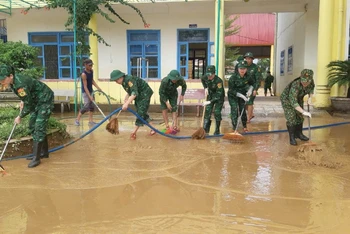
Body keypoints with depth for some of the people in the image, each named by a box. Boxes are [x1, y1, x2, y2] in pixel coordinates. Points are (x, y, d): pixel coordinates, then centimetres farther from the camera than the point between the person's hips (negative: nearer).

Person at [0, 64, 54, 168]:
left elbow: (28, 107, -23)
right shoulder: (13, 81, -5)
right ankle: (44, 152, 22)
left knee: (39, 127, -13)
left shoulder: (20, 84, -32)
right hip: (36, 101, 10)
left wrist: (19, 117, -8)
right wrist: (22, 101, 7)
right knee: (32, 126, 12)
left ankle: (36, 158, -9)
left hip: (45, 100, -10)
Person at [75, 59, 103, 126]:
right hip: (85, 92, -8)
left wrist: (98, 87, 2)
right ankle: (77, 120, 0)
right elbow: (85, 86, -25)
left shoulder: (91, 71, -1)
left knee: (92, 106, 8)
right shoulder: (84, 74, -24)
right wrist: (89, 96, -30)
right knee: (86, 106, -13)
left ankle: (90, 121, 16)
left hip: (91, 91, 8)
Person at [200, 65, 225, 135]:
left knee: (217, 112, -10)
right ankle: (205, 129, 5)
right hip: (210, 96, 5)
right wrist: (205, 88, 1)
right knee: (207, 111, -2)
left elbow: (218, 95, -35)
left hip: (219, 97, -5)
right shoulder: (205, 77, -16)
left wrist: (210, 101, -39)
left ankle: (217, 130, 6)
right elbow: (202, 79, 12)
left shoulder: (218, 81, -34)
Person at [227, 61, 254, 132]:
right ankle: (234, 128, -1)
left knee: (243, 110, 7)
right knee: (234, 110, -10)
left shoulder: (247, 77, -13)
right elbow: (231, 91, -23)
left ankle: (245, 127, 25)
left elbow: (252, 84, 9)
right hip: (233, 96, -3)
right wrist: (242, 96, -28)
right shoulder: (233, 78, -26)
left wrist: (250, 90, -11)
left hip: (243, 95, 4)